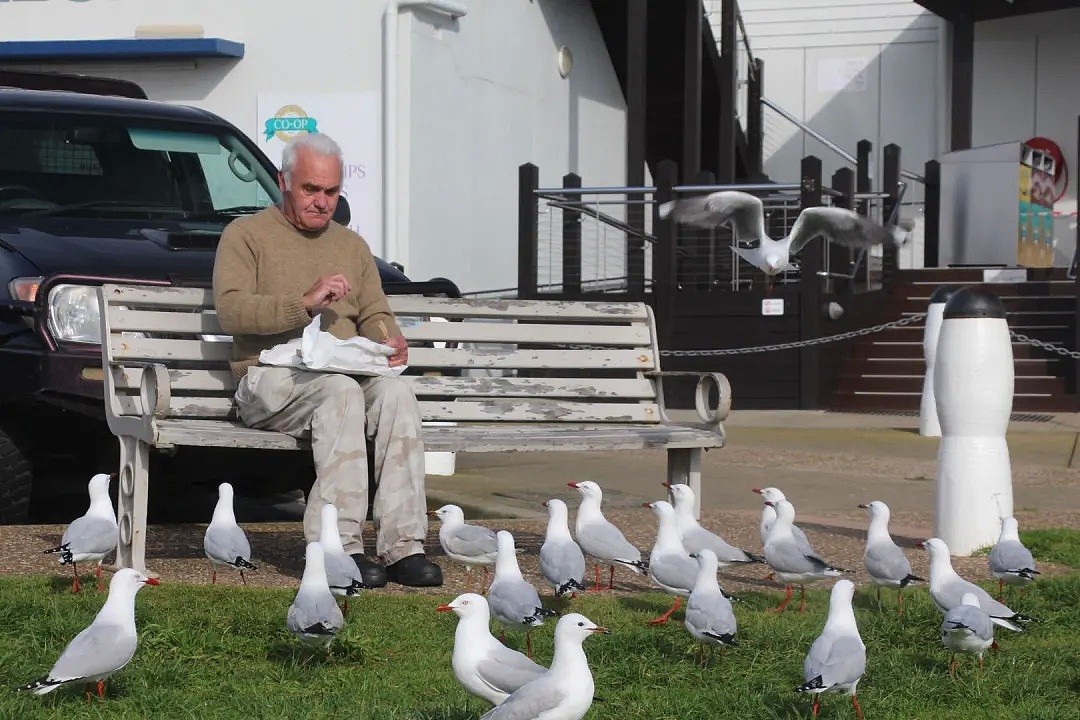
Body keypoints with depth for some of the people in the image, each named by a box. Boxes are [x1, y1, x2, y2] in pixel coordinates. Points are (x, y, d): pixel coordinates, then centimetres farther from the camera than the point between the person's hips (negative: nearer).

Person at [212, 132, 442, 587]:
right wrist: (305, 303, -18)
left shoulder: (352, 245, 25)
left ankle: (403, 545, -36)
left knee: (396, 392, -30)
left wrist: (388, 341, -2)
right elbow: (230, 310, -7)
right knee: (341, 389, -37)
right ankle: (339, 545, -42)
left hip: (349, 375, 5)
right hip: (270, 381, -5)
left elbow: (374, 314, 23)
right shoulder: (246, 235, 8)